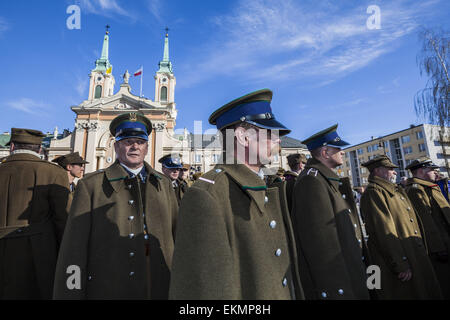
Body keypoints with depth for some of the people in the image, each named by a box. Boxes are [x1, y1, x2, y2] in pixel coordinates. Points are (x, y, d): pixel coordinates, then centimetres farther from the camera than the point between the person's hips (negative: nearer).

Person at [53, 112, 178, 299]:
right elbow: (74, 251, -5)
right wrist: (71, 294, -7)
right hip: (107, 290, -2)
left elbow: (177, 235, 5)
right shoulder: (91, 185, -4)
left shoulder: (164, 184, 4)